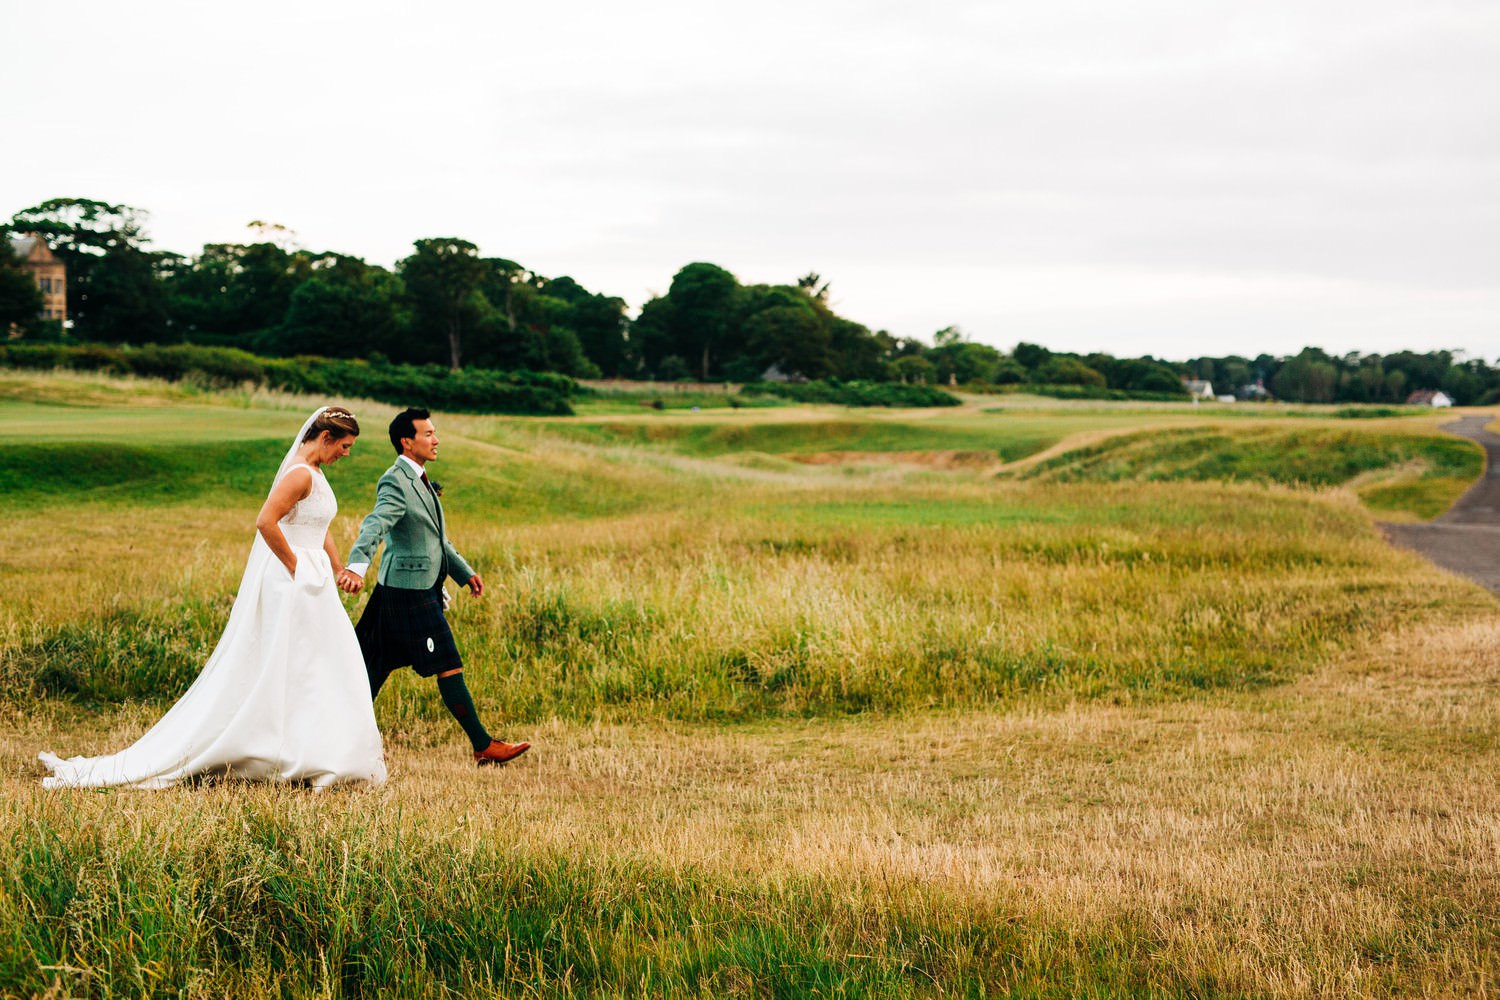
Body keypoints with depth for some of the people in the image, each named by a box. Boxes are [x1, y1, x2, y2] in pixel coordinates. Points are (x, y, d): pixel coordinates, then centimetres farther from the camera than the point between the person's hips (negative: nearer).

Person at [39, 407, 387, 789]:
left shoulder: (313, 472, 14)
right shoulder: (300, 474, -17)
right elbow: (266, 522, -28)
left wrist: (340, 571, 23)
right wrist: (295, 568, -19)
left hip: (311, 586, 10)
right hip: (293, 586, -10)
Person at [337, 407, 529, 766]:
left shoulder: (420, 480, 16)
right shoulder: (395, 483, -15)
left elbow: (437, 536, 26)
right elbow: (375, 526, -32)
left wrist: (464, 572, 28)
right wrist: (356, 566, -48)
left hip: (421, 590, 10)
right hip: (410, 591, -10)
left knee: (379, 666, 13)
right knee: (448, 667, -5)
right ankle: (484, 747, -1)